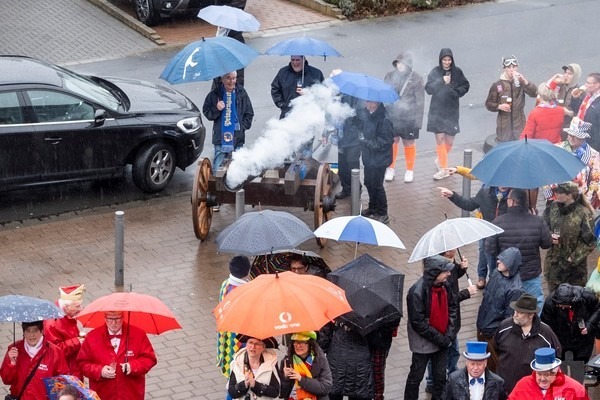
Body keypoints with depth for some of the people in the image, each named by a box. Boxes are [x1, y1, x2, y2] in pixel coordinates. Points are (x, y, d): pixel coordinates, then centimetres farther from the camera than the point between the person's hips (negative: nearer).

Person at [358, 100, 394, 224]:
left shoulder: (383, 120, -25)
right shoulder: (369, 116, 0)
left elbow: (384, 142, -24)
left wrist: (366, 141, -22)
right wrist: (361, 138, 0)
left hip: (379, 159, -8)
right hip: (369, 157, 8)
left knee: (376, 185, 2)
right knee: (369, 183, 20)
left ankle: (382, 214, 17)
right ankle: (373, 208, 39)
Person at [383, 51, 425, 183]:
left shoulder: (416, 78, -9)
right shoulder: (390, 76, 1)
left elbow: (420, 101, -6)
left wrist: (418, 120, -9)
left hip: (409, 118, -2)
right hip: (391, 116, 2)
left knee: (409, 144, 10)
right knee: (392, 142, 10)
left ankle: (410, 170, 27)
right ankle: (391, 168, 28)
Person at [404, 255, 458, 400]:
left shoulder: (445, 285, -7)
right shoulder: (417, 292, -26)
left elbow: (453, 307, 6)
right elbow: (418, 323, -22)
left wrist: (449, 334, -5)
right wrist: (440, 339, -18)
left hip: (442, 341, 5)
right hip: (424, 343, -5)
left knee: (440, 376, 15)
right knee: (416, 376, 11)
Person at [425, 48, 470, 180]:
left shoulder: (457, 72, 0)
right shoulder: (435, 72, -3)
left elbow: (465, 86, 7)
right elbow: (428, 89, -9)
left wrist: (456, 92, -11)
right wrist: (441, 81, -23)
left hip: (452, 111, 1)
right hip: (437, 111, -1)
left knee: (449, 142, 4)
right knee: (440, 139, -6)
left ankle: (441, 160, 33)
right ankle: (443, 169, 1)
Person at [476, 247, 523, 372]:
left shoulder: (515, 289, -27)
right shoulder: (495, 273, -4)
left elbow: (510, 316, -21)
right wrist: (480, 322, 15)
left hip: (494, 333, -8)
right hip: (482, 328, 8)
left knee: (494, 365, 11)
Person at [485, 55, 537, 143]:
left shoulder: (521, 82, 2)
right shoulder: (497, 85, -1)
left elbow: (534, 93, -12)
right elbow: (489, 103, 4)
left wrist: (524, 81, -23)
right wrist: (499, 106, -15)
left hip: (519, 123, 1)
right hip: (504, 124, -1)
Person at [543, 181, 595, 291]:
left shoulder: (583, 213, -16)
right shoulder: (553, 207, 1)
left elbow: (589, 241, -13)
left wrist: (574, 258, -15)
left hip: (574, 267, -5)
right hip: (553, 263, 5)